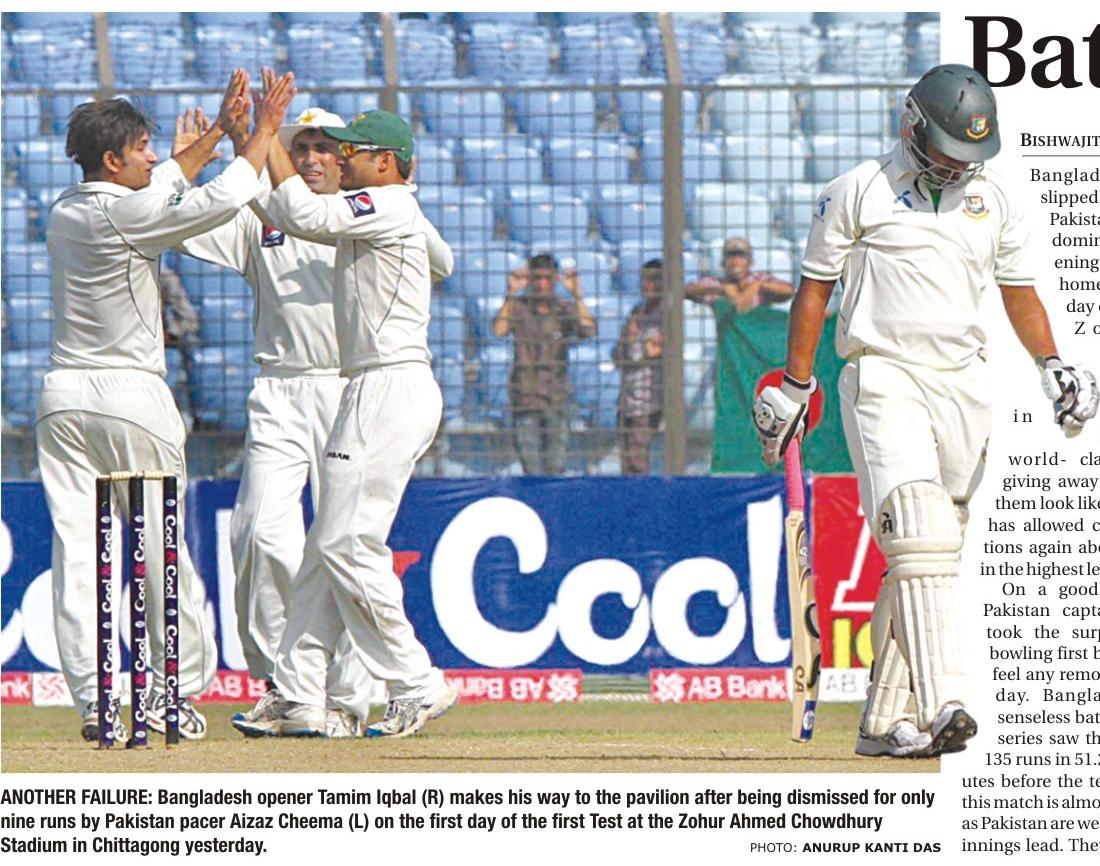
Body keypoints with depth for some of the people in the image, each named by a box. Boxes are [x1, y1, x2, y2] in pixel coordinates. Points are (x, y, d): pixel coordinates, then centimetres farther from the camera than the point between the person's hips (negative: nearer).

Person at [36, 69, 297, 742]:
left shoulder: (64, 212, 10)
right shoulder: (124, 214, -13)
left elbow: (163, 182, 24)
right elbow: (224, 200, -12)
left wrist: (219, 130, 24)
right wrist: (264, 131, 0)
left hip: (62, 396, 7)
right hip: (131, 396, -6)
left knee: (76, 549, 1)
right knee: (163, 545, 4)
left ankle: (92, 701, -4)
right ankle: (175, 691, 8)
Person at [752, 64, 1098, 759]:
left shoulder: (993, 200, 14)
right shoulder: (860, 191, 1)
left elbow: (1019, 289, 23)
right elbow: (816, 286, 5)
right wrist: (795, 387, 4)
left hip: (963, 383, 5)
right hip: (884, 377, -5)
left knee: (933, 548, 3)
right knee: (917, 532, -22)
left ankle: (885, 720, 8)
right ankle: (941, 706, -33)